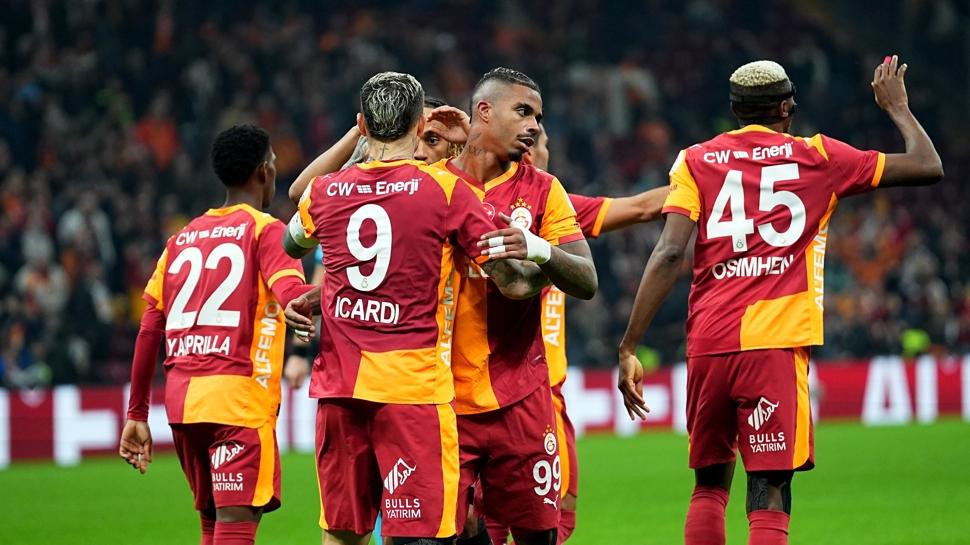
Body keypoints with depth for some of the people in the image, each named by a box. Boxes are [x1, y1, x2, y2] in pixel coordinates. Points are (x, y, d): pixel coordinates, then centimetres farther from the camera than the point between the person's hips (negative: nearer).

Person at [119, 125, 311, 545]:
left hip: (181, 400, 6)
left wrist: (137, 414, 19)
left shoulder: (182, 238, 18)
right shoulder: (267, 230, 2)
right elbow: (292, 294, -20)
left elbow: (149, 332, 16)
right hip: (239, 398, -6)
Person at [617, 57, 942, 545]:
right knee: (768, 496, -6)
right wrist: (896, 106, 32)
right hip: (774, 345, -2)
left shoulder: (696, 162, 10)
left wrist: (629, 347, -3)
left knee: (709, 486, 18)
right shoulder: (816, 158, 8)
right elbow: (928, 167, 15)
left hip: (708, 344, 2)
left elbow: (669, 253, -3)